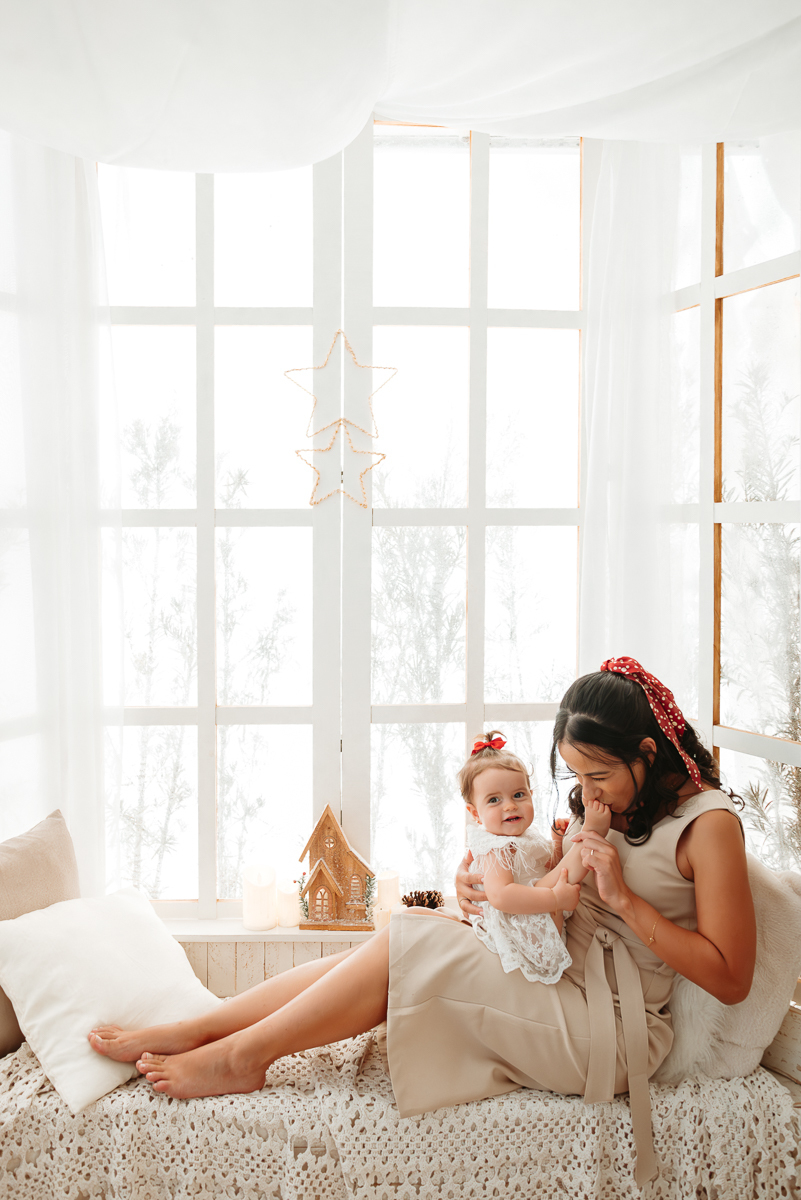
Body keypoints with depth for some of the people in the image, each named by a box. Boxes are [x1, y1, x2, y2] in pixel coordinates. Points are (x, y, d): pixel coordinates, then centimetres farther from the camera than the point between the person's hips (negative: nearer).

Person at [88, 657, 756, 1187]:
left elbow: (731, 980, -15)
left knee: (412, 943, -20)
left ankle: (241, 1055, -9)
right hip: (560, 992, 8)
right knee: (397, 954, -10)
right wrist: (477, 888, -3)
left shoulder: (707, 822, -13)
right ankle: (189, 1033, -4)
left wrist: (625, 898, -21)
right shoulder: (609, 801, 10)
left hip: (607, 1036, -7)